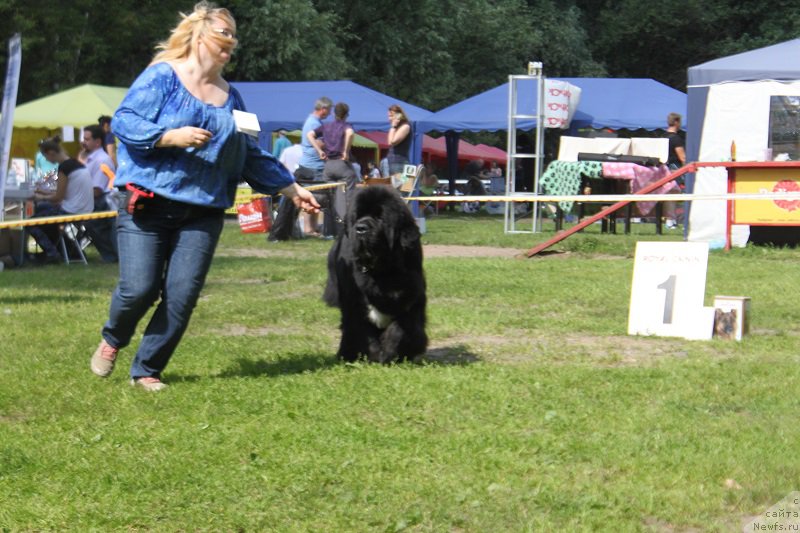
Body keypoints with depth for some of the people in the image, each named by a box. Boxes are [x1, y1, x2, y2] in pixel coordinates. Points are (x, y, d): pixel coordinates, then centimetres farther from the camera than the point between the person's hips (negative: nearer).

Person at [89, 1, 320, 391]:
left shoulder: (229, 96, 17)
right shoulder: (161, 77, -2)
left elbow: (251, 156, 23)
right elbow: (123, 122, -9)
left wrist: (290, 188, 20)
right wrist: (171, 137, -20)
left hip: (203, 211, 5)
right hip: (148, 206, -5)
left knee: (182, 297, -5)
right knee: (139, 289, -9)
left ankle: (146, 370, 9)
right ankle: (112, 340, 23)